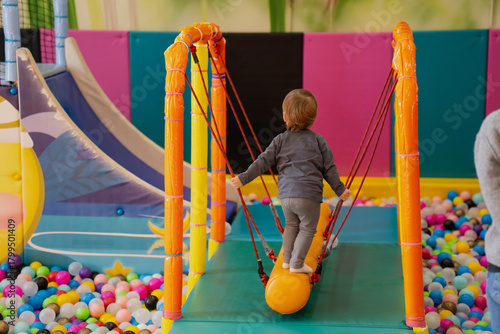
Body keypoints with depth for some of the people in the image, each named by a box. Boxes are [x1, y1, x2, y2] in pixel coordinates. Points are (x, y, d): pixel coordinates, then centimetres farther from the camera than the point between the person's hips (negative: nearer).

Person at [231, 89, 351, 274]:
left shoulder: (280, 140, 7)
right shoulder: (318, 140, 4)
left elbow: (263, 162, 3)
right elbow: (329, 168, 5)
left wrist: (243, 178, 9)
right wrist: (339, 189, 15)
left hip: (286, 195, 3)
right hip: (309, 195, -3)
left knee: (291, 225, 24)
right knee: (307, 228, 9)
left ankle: (287, 259, 26)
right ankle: (296, 264, 6)